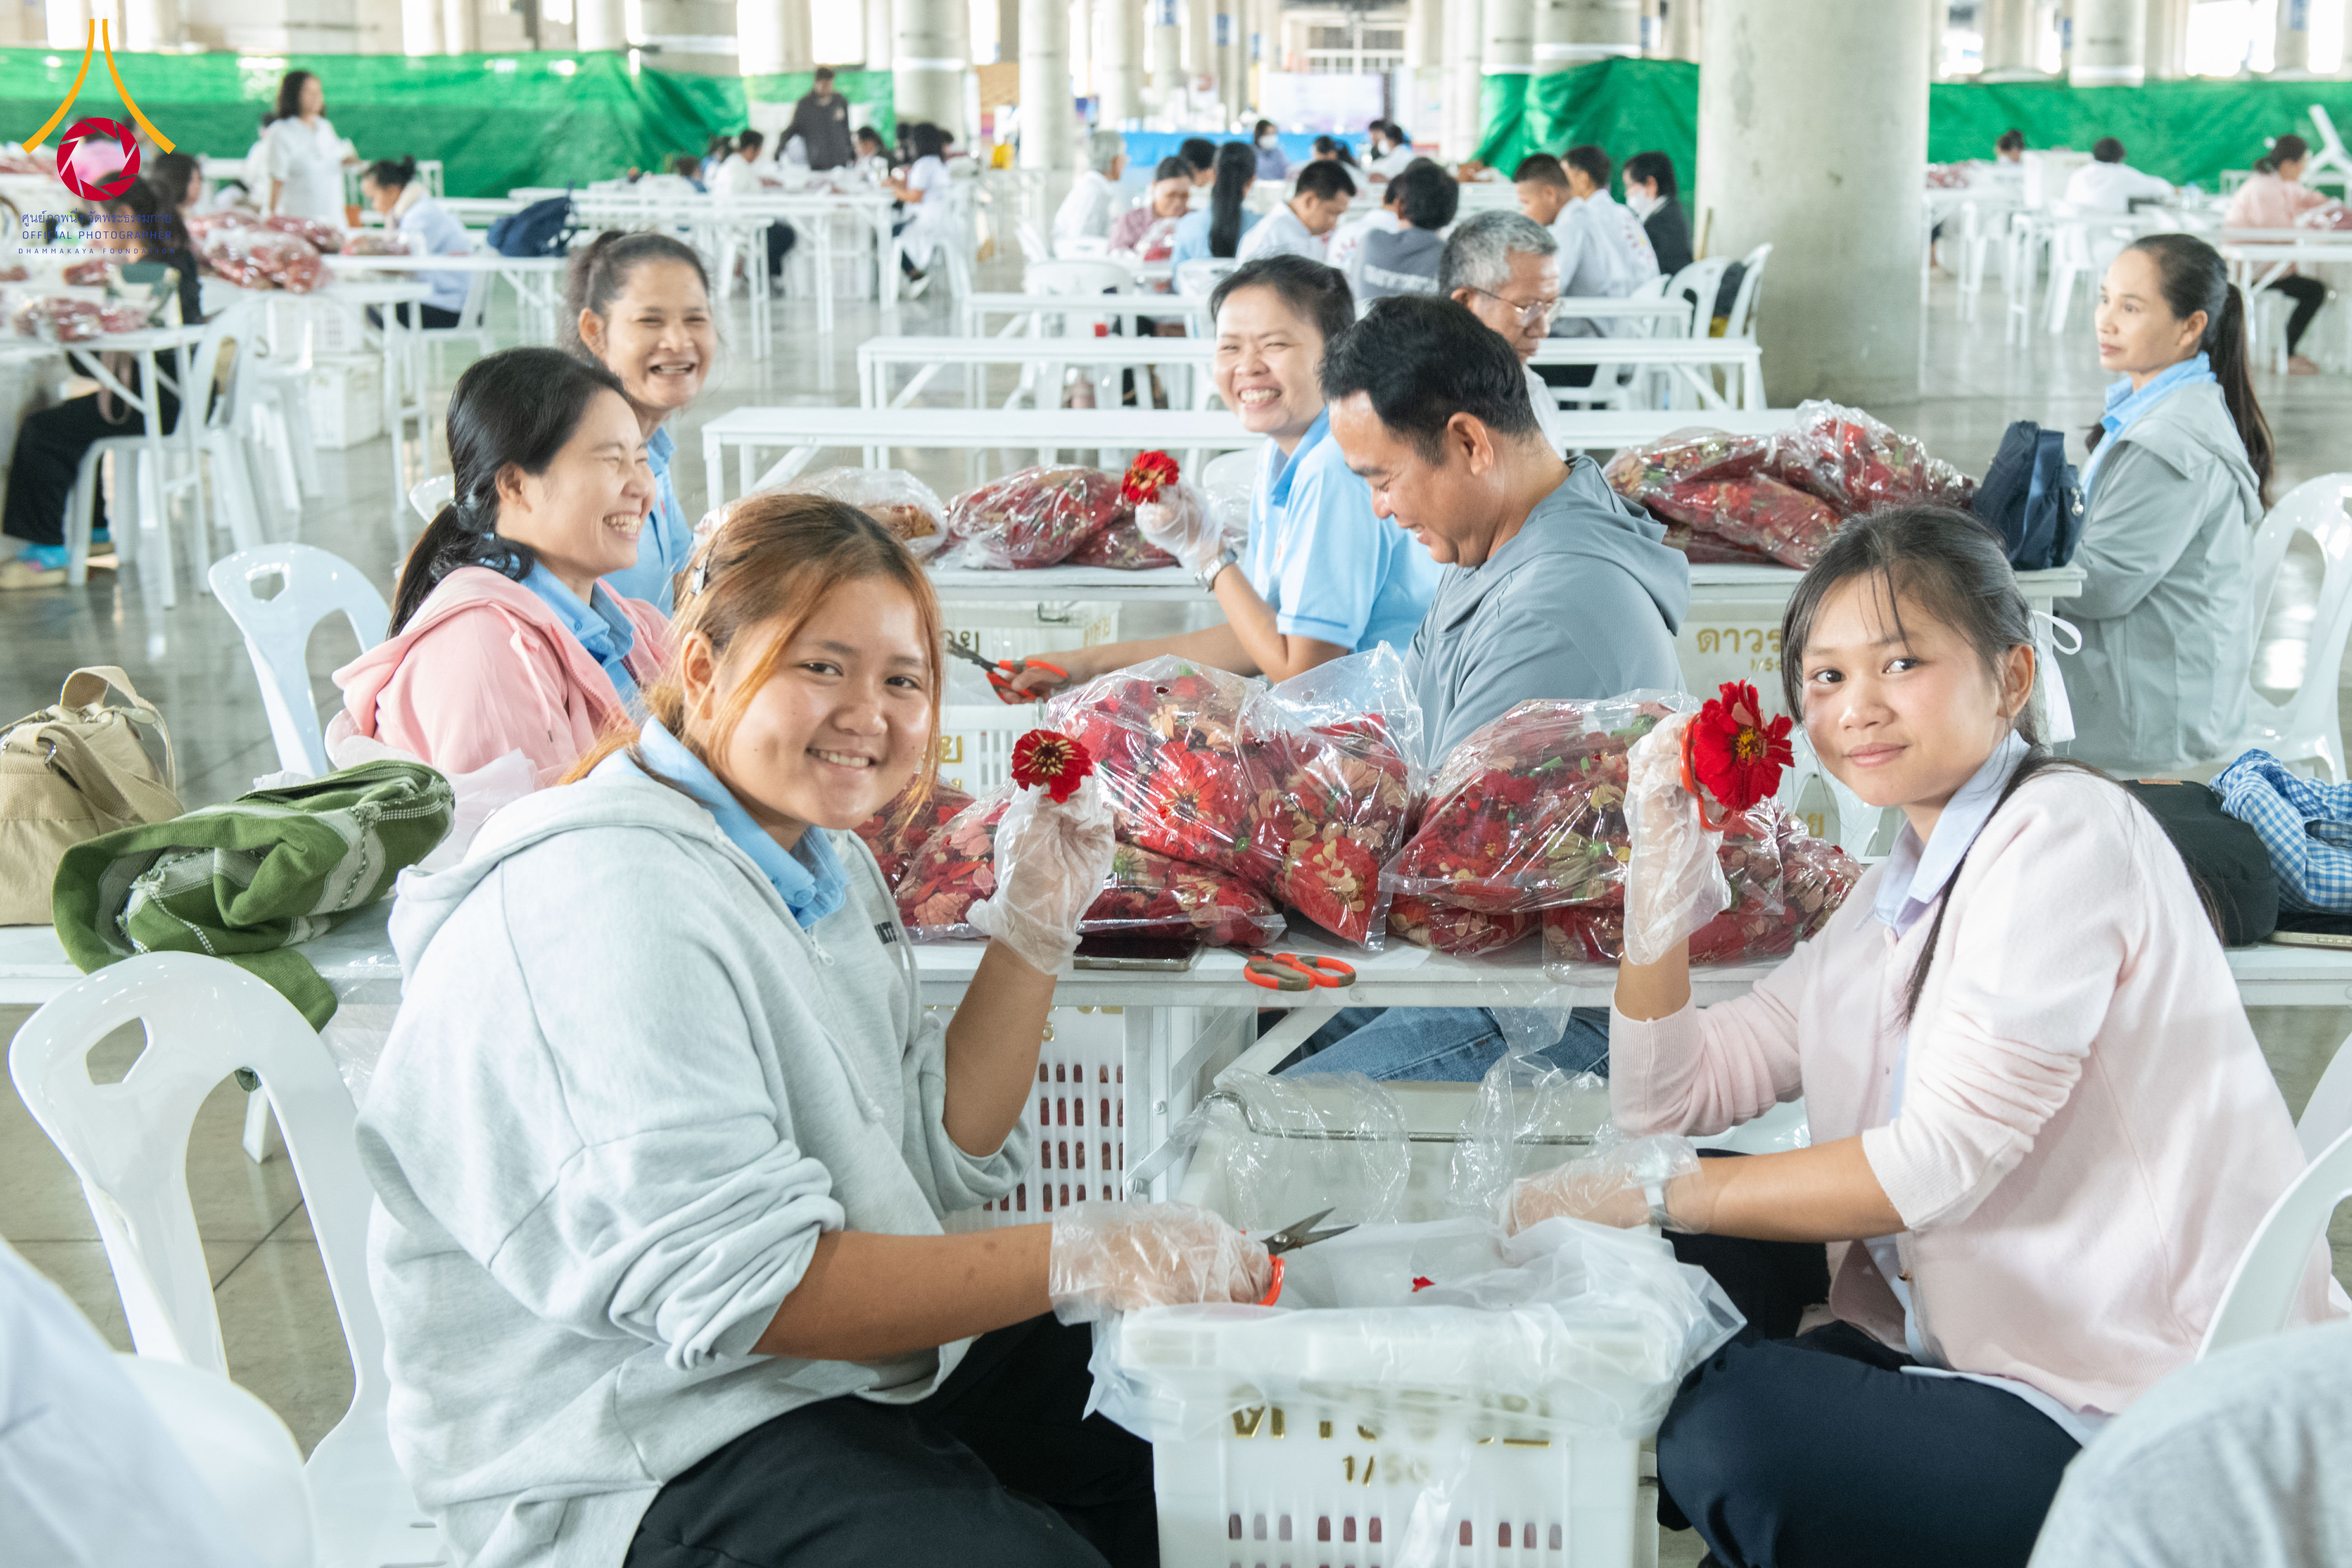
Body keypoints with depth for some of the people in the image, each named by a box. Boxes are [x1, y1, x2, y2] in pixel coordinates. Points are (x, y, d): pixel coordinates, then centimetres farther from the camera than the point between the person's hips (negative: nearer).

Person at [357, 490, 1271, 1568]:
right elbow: (725, 1284, -28)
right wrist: (1083, 1262, -27)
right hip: (648, 1460, -10)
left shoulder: (820, 861, 10)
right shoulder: (614, 899, -22)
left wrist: (1034, 924, 0)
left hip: (853, 1351, 10)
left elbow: (942, 1158, 11)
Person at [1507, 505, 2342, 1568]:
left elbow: (1939, 1160, -20)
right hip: (1978, 1355, 9)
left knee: (1728, 1431, -27)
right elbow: (1667, 1102, 14)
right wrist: (1666, 875, 3)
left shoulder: (2064, 835, -13)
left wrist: (1649, 1191, -16)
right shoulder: (1894, 901, 14)